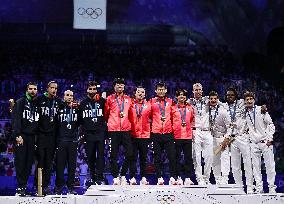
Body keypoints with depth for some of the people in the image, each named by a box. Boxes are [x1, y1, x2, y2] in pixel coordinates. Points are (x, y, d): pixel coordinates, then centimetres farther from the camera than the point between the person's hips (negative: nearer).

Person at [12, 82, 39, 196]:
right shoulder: (20, 102, 3)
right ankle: (21, 187, -6)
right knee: (20, 162, -6)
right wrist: (18, 135, -15)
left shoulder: (38, 104, 16)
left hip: (33, 136, 4)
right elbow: (16, 119, -6)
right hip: (22, 136, -4)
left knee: (29, 162, 0)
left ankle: (23, 186, 5)